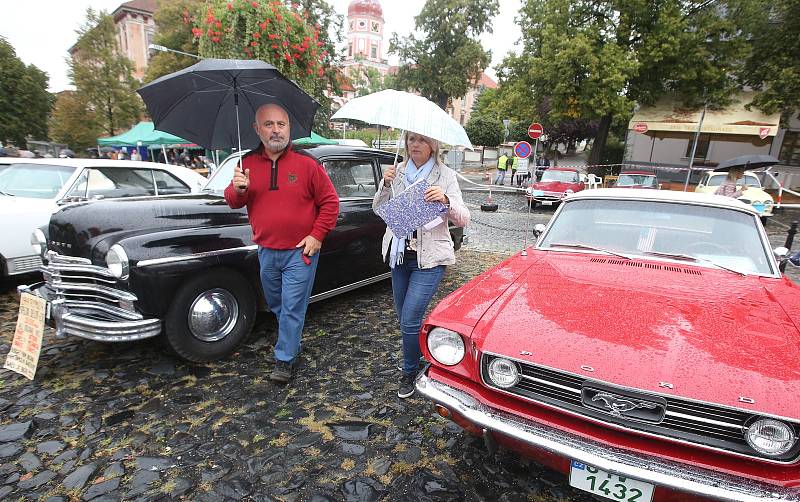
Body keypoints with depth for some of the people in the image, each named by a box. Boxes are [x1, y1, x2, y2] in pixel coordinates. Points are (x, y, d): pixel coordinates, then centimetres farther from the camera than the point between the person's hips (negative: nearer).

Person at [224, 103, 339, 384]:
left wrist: (317, 236, -11)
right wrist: (237, 189, -17)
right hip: (266, 252, 5)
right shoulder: (248, 163, 3)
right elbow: (233, 203, 6)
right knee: (275, 305, 20)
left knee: (292, 309, 1)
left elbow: (330, 202, -5)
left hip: (301, 252, -4)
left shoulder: (307, 164, -8)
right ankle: (291, 341, 44)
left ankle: (285, 359, 18)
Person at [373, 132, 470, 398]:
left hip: (430, 258, -5)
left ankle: (409, 373, 18)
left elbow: (463, 219, -10)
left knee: (410, 319, -7)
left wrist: (446, 199, -28)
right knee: (404, 318, 15)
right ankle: (415, 361, 41)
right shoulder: (398, 172, 5)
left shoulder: (446, 175, -5)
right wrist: (385, 185, -13)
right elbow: (378, 209, 4)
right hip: (399, 255, 5)